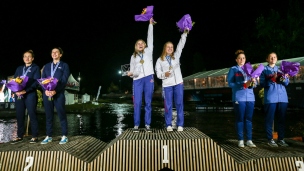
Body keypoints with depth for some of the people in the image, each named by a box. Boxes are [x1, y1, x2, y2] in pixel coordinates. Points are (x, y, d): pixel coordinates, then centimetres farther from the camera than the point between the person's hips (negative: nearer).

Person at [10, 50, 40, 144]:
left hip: (30, 95, -5)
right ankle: (19, 136, 17)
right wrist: (14, 91, -6)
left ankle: (34, 136, 4)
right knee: (19, 116, 7)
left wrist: (25, 91, -18)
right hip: (18, 95, 5)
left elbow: (36, 82, -7)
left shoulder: (36, 68, 5)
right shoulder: (19, 68, 20)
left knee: (32, 115, -3)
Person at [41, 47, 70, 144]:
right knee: (48, 116, 8)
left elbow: (64, 80, -5)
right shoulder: (46, 66, 19)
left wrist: (55, 91, -16)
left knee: (61, 115, -1)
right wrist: (46, 90, -9)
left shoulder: (64, 65, 6)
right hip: (47, 93, 4)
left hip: (59, 94, -4)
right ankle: (49, 136, 17)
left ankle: (64, 136, 7)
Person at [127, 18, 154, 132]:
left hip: (149, 78, -1)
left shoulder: (148, 51, 17)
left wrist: (150, 24, 13)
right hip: (137, 80, 1)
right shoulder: (133, 57, 21)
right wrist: (131, 73, -6)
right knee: (137, 103, -4)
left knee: (148, 102, 0)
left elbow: (150, 38, 13)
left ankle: (147, 125, 6)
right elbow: (132, 70, 17)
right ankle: (136, 125, 3)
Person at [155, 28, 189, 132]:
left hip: (178, 83, 2)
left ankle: (180, 125, 8)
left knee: (179, 104, 0)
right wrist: (164, 74, -18)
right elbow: (158, 73, 2)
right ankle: (168, 125, 10)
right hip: (167, 85, -1)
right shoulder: (160, 60, 8)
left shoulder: (176, 56, 14)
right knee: (168, 105, -2)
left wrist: (185, 33, 3)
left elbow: (181, 45, 9)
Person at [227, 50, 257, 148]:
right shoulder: (233, 69, 4)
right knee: (240, 119, 1)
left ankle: (249, 140, 14)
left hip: (250, 97, 4)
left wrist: (253, 82, -11)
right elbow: (230, 83, -6)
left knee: (249, 119, 6)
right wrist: (243, 85, -17)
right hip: (238, 98, -4)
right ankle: (240, 140, 9)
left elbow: (255, 84, 13)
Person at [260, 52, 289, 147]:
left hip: (282, 97, 4)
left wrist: (284, 78, -12)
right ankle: (270, 139, 6)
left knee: (282, 119, 7)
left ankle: (281, 139, 17)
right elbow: (262, 84, -4)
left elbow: (287, 83, 9)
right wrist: (272, 80, -20)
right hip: (270, 98, -4)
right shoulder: (264, 70, 7)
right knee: (269, 119, -2)